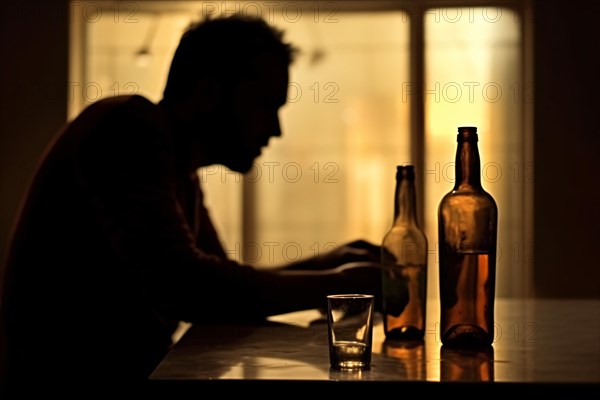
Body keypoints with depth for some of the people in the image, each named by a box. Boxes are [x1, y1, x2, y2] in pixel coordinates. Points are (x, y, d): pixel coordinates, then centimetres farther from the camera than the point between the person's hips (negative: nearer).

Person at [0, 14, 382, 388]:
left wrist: (331, 262, 5)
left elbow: (224, 286, 18)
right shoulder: (129, 129, -15)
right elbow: (181, 287, -26)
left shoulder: (180, 172, 11)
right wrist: (336, 284, -17)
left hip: (139, 368, 8)